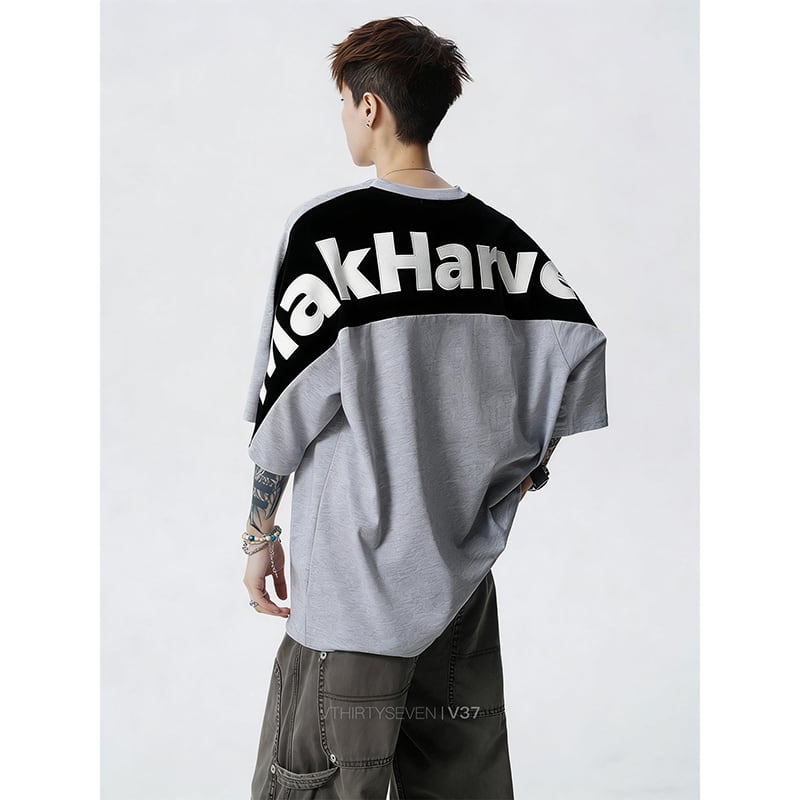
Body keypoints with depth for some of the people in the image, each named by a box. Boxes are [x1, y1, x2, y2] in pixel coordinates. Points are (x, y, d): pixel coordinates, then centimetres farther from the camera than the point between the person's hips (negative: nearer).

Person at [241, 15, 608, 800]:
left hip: (357, 568, -5)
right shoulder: (499, 235, 4)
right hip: (467, 566, 5)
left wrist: (260, 531, 0)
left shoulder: (327, 227, -10)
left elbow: (288, 398, -10)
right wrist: (527, 468, 13)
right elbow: (581, 348, 1)